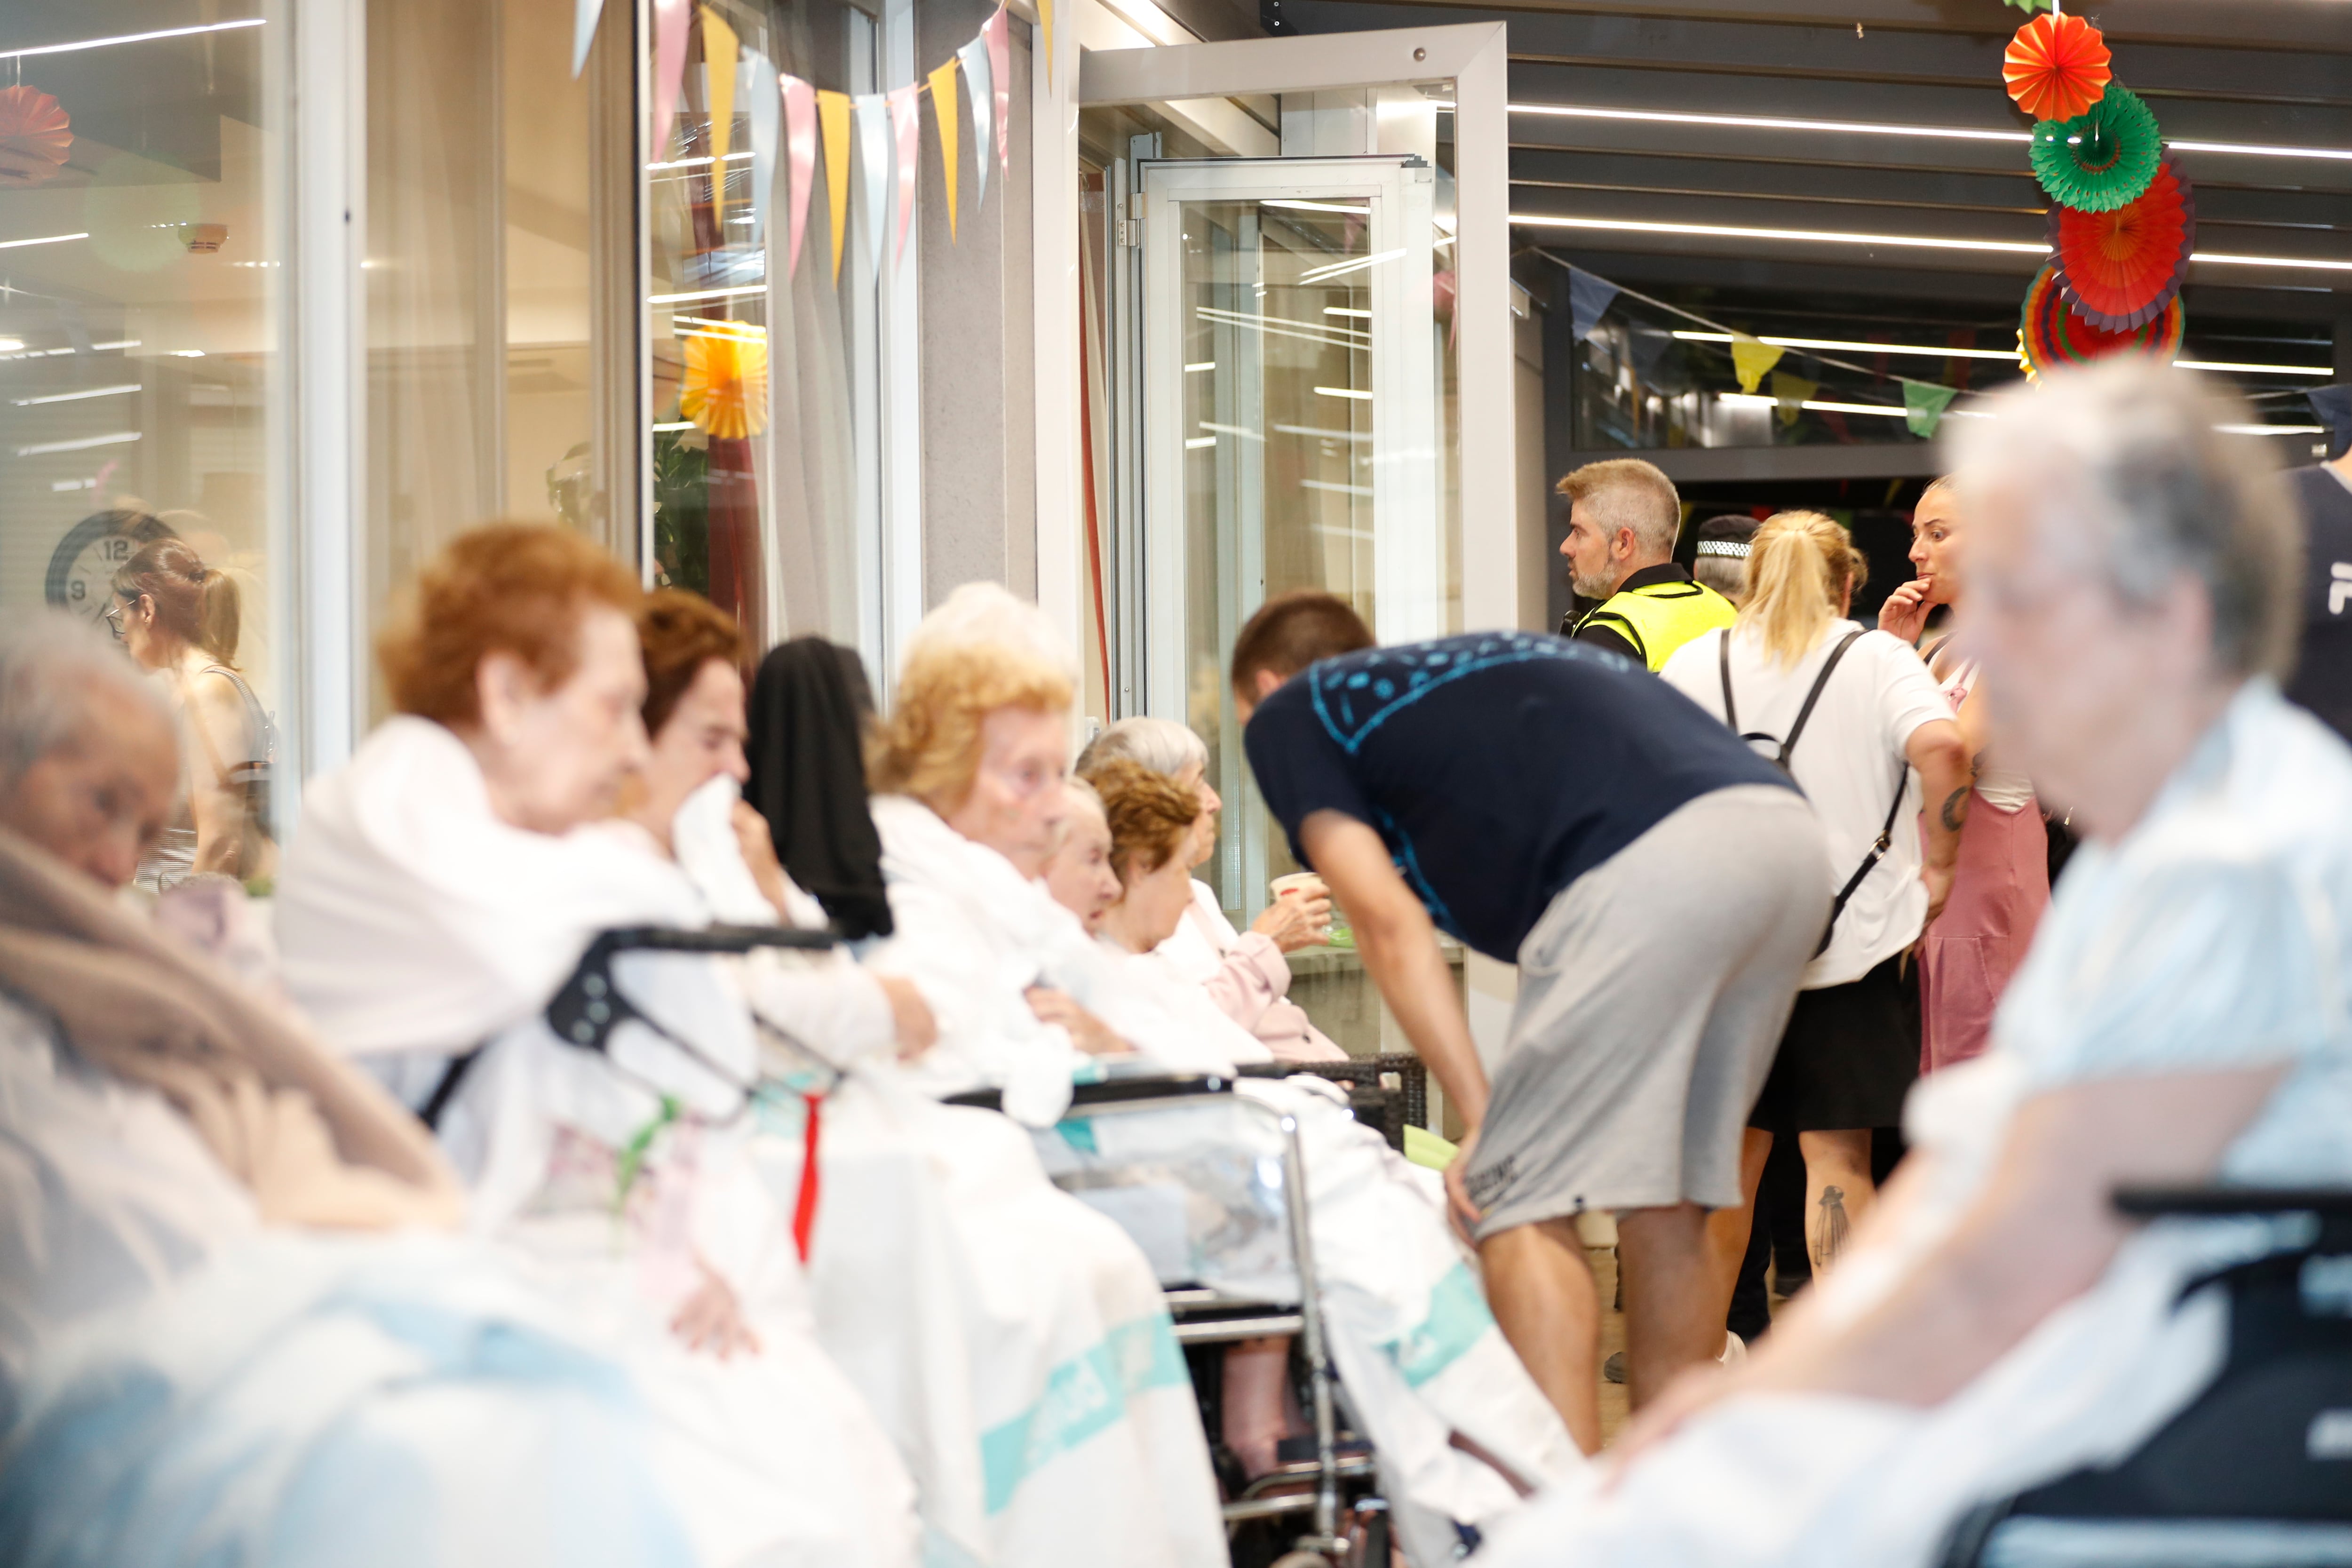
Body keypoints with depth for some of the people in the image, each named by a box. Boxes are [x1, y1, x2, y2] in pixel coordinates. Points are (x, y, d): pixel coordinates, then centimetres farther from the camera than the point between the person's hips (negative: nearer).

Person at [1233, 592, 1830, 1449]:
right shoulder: (1466, 671, 37)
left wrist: (1481, 1115, 6)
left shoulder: (1290, 714, 18)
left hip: (1654, 863, -8)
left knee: (1521, 1207, -1)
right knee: (1667, 1203, 18)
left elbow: (1387, 922, 7)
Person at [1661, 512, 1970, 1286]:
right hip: (1852, 934, -3)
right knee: (1837, 1156, 1)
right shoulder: (1876, 656, 0)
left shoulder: (1696, 661, 7)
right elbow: (1941, 747, -19)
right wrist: (1938, 866, -10)